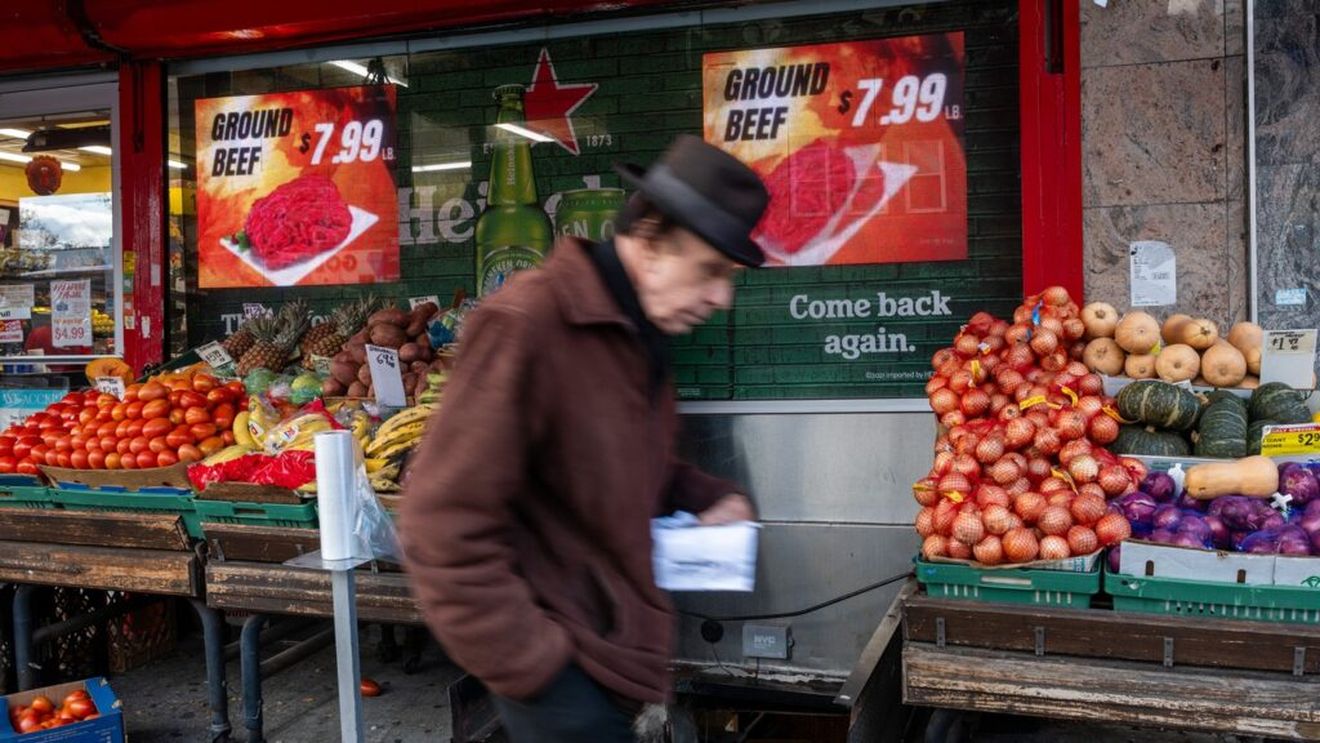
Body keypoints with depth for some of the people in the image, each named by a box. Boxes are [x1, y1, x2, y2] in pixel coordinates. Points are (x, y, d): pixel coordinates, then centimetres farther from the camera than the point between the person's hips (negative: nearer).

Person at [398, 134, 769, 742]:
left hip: (614, 647, 9)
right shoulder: (523, 324, -21)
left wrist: (713, 499, 4)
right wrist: (526, 661, -19)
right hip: (557, 661, -8)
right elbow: (444, 525, -22)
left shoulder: (640, 335, 8)